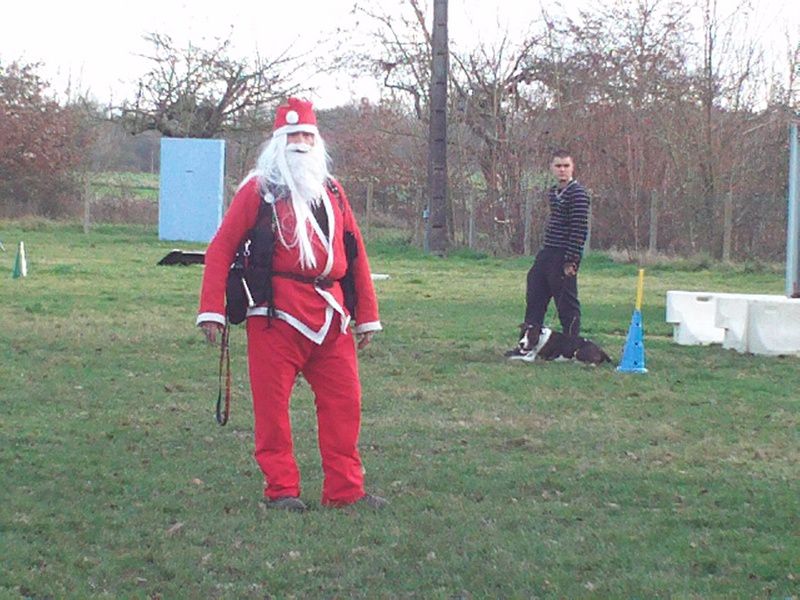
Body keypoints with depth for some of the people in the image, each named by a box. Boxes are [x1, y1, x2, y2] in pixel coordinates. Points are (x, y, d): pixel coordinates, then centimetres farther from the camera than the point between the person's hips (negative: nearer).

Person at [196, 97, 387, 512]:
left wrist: (367, 316, 16)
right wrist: (211, 309, -9)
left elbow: (355, 253, 19)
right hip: (277, 315, -5)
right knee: (272, 403, -2)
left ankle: (345, 489, 11)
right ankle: (281, 489, 8)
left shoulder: (331, 190, 17)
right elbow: (221, 248, -2)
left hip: (330, 314, 5)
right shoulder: (258, 189, 2)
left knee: (344, 400, 4)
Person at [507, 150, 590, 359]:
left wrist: (571, 260, -19)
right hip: (547, 254, 9)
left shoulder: (577, 194, -12)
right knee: (534, 298, 10)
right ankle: (527, 344, 17)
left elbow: (580, 229, -17)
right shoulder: (553, 192, 15)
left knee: (567, 303, -3)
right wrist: (547, 252, 19)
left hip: (565, 256, -9)